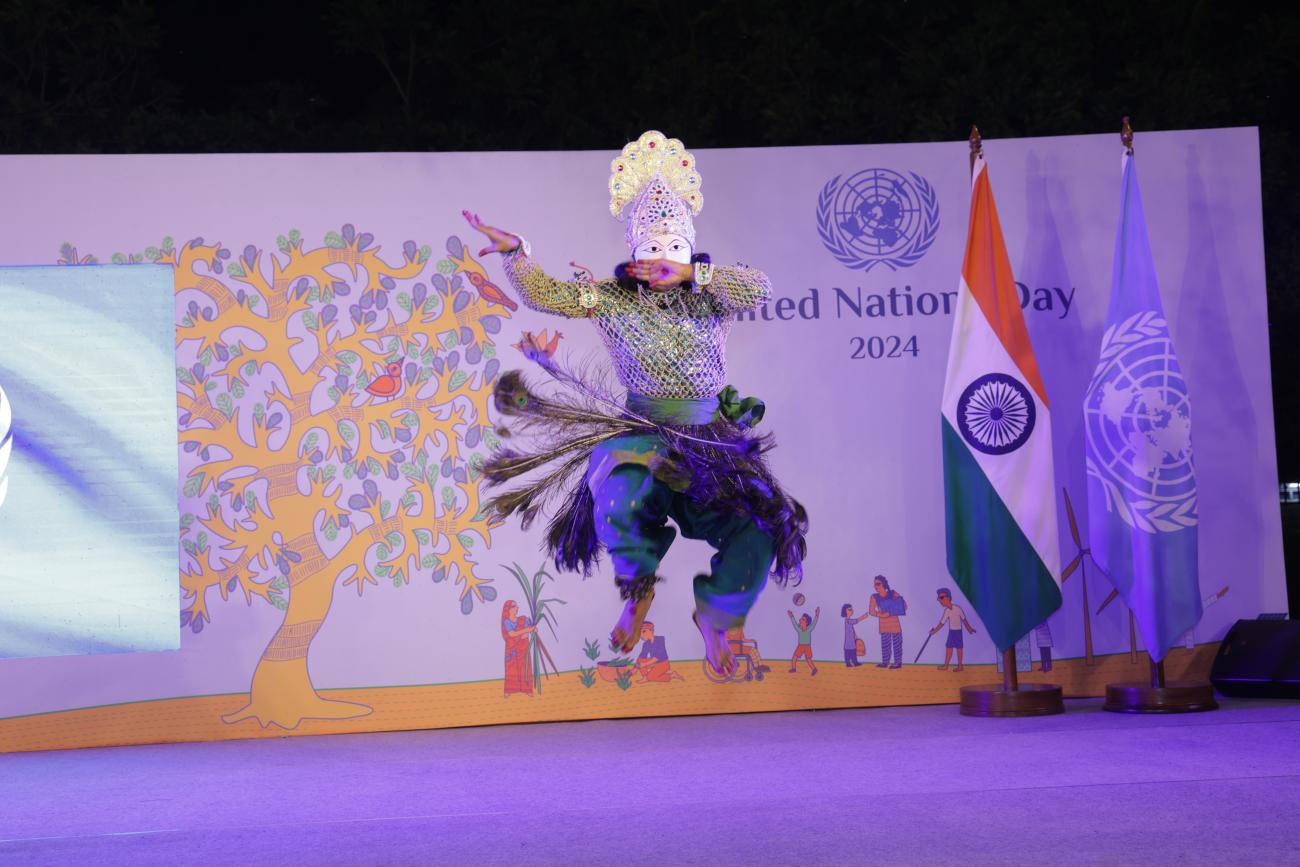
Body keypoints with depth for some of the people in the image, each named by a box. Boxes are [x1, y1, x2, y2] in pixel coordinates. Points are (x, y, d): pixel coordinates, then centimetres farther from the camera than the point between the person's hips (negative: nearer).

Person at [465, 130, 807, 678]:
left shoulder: (711, 297, 6)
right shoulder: (612, 298, 5)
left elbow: (762, 289, -13)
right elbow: (543, 293, -1)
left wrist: (691, 273, -16)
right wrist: (514, 252, -16)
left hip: (712, 440, 1)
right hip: (641, 434, -1)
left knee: (762, 528, -18)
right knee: (620, 504, -34)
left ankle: (714, 612, 11)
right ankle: (639, 587, 1)